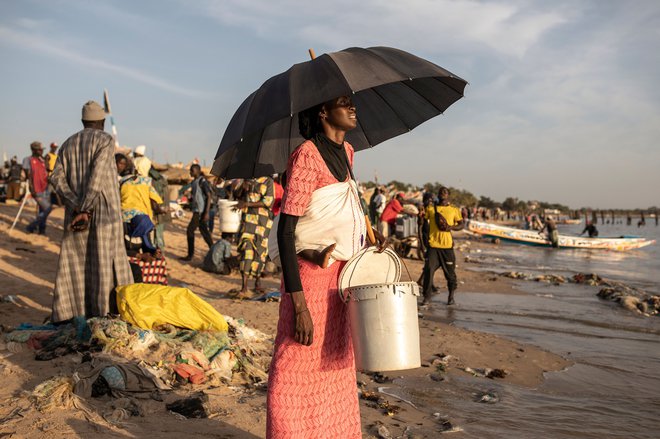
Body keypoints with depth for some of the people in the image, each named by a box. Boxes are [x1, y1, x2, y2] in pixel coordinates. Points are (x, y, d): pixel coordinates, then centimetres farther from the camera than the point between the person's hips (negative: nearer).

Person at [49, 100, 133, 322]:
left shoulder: (68, 144, 14)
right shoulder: (105, 140, -3)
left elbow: (56, 177, 0)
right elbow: (97, 175, -17)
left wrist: (77, 207, -8)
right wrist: (84, 209, -17)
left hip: (75, 213, 5)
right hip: (103, 212, -5)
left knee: (73, 262, 10)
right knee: (105, 263, -1)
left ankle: (63, 313, 12)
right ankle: (105, 314, -1)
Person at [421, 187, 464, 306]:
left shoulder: (454, 210, 8)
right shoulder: (430, 208, 10)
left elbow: (461, 225, 6)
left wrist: (451, 227, -10)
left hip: (447, 245, 0)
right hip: (433, 244, 0)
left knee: (450, 271, 6)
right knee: (428, 270, -9)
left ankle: (451, 297, 23)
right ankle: (427, 297, 0)